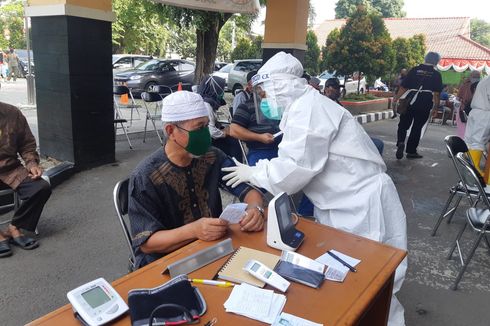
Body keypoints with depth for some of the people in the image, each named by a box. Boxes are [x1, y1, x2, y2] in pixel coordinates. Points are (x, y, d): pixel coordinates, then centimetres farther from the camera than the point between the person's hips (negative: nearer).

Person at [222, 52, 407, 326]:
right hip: (343, 208, 10)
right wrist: (259, 173, 8)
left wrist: (254, 173, -8)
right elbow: (299, 167, 15)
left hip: (363, 211, -10)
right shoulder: (303, 108, 14)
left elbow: (294, 169, -23)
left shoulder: (308, 107, -18)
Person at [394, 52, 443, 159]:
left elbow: (403, 87, 0)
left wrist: (396, 98, 10)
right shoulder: (436, 74, 1)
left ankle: (400, 142, -16)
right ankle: (411, 151, 14)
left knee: (403, 124, 10)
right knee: (417, 127, 8)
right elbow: (436, 93, -4)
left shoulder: (414, 70, 3)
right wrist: (436, 106, 4)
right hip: (425, 104, 0)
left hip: (410, 101, 1)